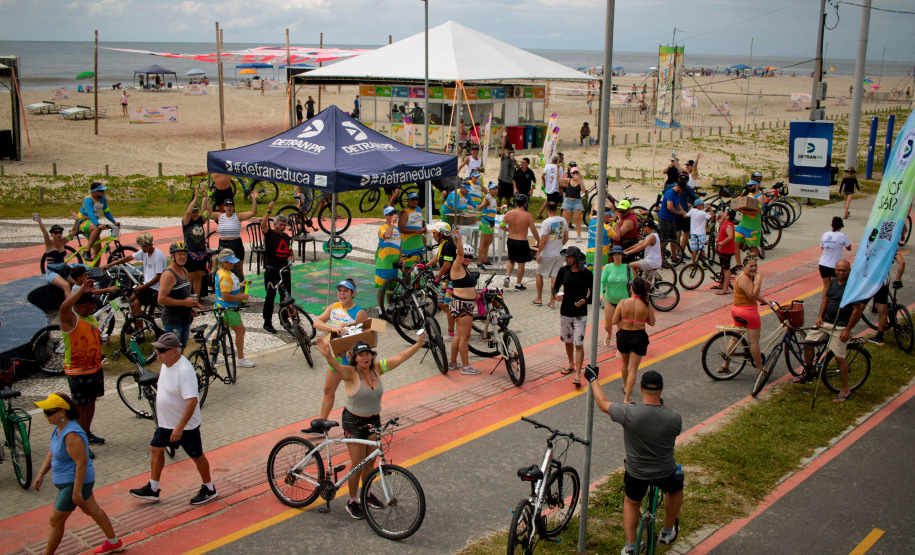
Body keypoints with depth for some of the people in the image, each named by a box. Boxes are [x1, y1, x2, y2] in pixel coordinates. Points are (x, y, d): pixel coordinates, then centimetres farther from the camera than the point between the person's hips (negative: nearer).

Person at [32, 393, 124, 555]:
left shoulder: (71, 435, -30)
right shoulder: (59, 428, 1)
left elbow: (81, 463, -30)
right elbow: (52, 453, 14)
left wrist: (76, 491, -26)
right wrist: (41, 474, 10)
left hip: (75, 482, -10)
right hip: (68, 480, 10)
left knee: (56, 521, 2)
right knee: (92, 510, 22)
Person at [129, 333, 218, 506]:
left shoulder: (185, 371, -30)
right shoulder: (166, 364, -2)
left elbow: (192, 401, -34)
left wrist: (180, 427, -34)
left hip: (186, 425, -9)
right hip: (165, 421, 9)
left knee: (197, 456, 7)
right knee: (156, 449, 16)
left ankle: (209, 489, 26)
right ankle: (153, 489, 32)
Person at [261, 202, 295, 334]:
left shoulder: (286, 237, 12)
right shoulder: (270, 234, -6)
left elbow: (290, 251, 25)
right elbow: (263, 224, -26)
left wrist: (292, 257, 2)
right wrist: (269, 211, -37)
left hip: (285, 270, 6)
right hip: (271, 271, -6)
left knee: (286, 296, 9)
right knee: (270, 297, -2)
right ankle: (267, 323, 6)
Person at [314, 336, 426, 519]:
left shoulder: (377, 368, -4)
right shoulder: (350, 373, -20)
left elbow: (400, 357, -3)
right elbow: (336, 366, -41)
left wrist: (418, 344, -11)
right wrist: (328, 355, -62)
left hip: (374, 420, 5)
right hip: (354, 423, -5)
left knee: (370, 462, 17)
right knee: (357, 464, 0)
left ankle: (367, 494, 38)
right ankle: (352, 502, 17)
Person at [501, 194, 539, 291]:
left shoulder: (509, 213, -4)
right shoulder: (528, 216, -13)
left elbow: (502, 226, 4)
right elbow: (534, 231, -11)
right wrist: (539, 241, 2)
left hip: (511, 240, 3)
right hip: (522, 242, -3)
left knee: (511, 260, 23)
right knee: (521, 263, 10)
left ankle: (507, 276, 3)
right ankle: (518, 285, 17)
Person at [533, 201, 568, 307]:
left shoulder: (546, 222, -16)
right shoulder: (563, 221, 2)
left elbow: (543, 240, -18)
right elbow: (566, 238, 9)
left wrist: (538, 253, -8)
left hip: (547, 255, -5)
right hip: (559, 254, 5)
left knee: (539, 274, 14)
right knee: (554, 277, 6)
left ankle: (539, 299, 20)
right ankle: (552, 302, 7)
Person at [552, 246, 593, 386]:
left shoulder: (587, 274, -10)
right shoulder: (563, 271, 1)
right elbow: (555, 287, 8)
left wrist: (585, 301, -24)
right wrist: (556, 294, -15)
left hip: (580, 314, -4)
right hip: (565, 312, 4)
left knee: (579, 344, -8)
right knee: (567, 341, 18)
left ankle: (578, 374, -8)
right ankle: (571, 364, 40)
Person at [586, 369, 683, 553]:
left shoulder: (629, 413, -26)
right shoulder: (674, 417, -21)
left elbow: (603, 404, -8)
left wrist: (593, 379, 6)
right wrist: (662, 404, 11)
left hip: (636, 474, 0)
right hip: (665, 473, 0)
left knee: (631, 503, 30)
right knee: (676, 490, 36)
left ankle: (629, 548, 31)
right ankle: (667, 532, 48)